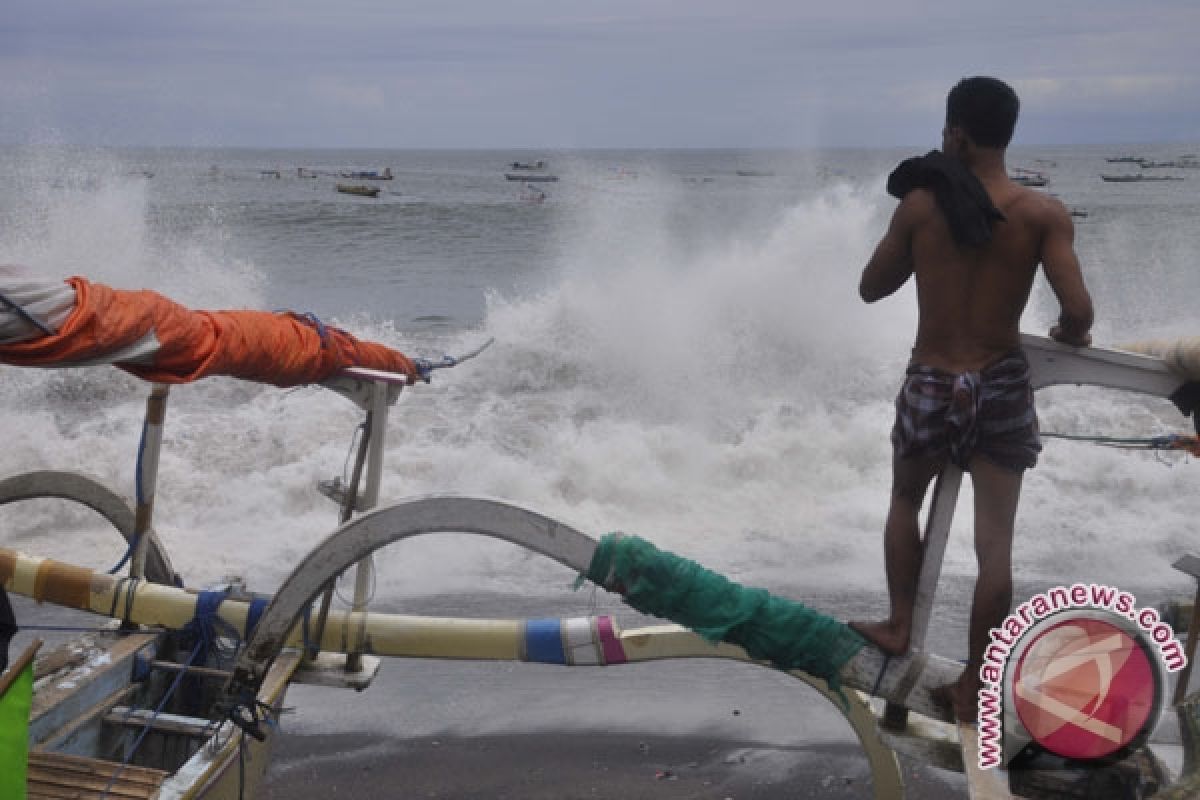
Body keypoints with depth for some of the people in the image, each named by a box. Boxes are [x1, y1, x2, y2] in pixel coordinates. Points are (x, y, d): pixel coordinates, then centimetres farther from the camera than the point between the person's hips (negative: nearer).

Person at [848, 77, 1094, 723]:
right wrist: (1068, 334, 7)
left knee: (906, 501, 28)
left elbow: (871, 288, 4)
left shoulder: (920, 205, -7)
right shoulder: (1043, 214, -8)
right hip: (1002, 387, 0)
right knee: (994, 543, 8)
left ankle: (899, 627, 29)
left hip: (930, 387, 0)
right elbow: (1078, 312, -15)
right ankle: (971, 687, 13)